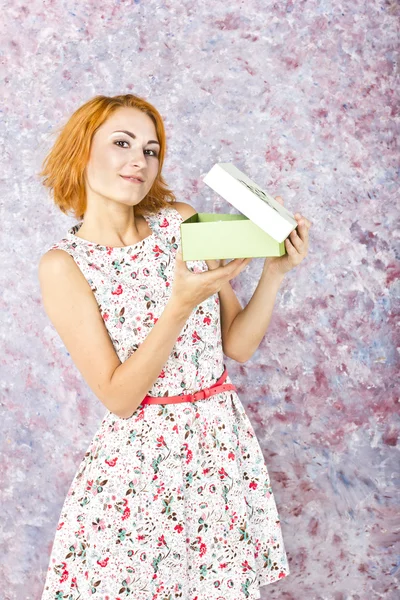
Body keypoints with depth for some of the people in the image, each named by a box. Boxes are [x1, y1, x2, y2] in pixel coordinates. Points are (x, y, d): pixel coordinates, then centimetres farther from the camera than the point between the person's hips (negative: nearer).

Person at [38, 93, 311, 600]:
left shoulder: (183, 222, 0)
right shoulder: (63, 264, -9)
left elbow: (239, 346, 1)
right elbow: (118, 398, -14)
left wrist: (274, 273, -14)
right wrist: (183, 304, -25)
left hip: (224, 443, 3)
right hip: (139, 458, -3)